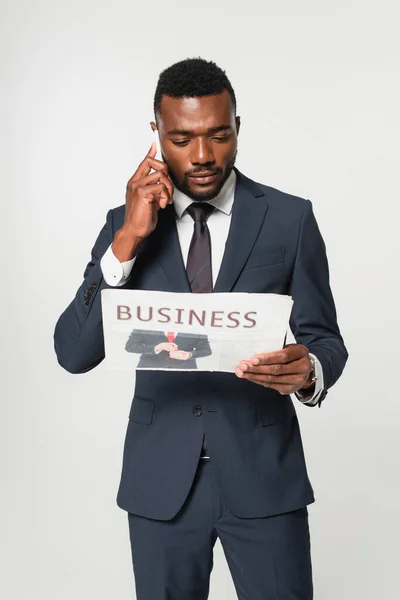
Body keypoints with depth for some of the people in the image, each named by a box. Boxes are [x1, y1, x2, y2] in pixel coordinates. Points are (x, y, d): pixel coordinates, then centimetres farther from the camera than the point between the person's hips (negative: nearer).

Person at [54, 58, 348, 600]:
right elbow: (73, 354, -8)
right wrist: (128, 240, -18)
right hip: (160, 479, 2)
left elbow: (324, 338, 1)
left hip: (263, 473, -1)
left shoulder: (290, 218, -3)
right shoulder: (126, 224, 1)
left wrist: (309, 371, -24)